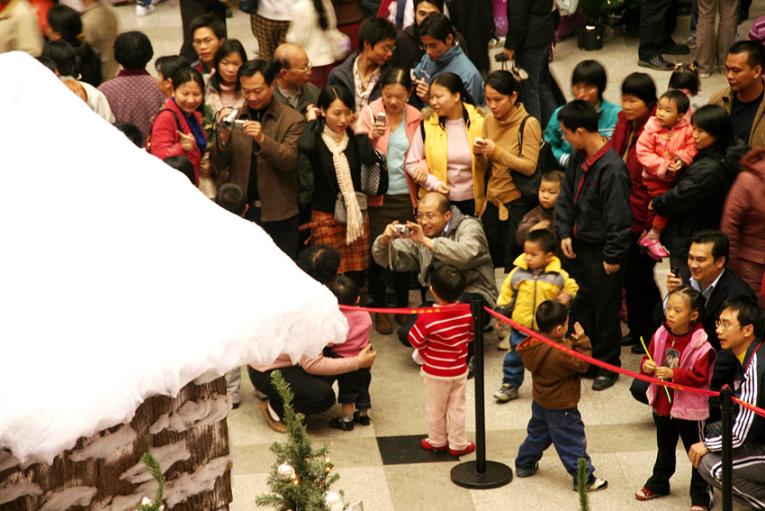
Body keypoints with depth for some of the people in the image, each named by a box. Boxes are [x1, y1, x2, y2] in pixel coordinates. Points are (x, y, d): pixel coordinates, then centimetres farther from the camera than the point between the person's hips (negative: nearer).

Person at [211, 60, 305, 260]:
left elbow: (290, 161, -11)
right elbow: (218, 165, 4)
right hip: (240, 211, 2)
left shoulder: (292, 119, -1)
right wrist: (223, 137, -16)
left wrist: (262, 139, -26)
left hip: (278, 214, -2)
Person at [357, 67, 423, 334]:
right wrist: (372, 137, -27)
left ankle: (403, 307, 25)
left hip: (406, 195, 2)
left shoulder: (416, 118, 2)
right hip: (377, 195, -2)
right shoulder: (369, 113, -5)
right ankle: (380, 310, 19)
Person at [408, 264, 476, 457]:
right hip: (459, 370, 3)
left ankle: (437, 442, 34)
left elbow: (415, 340, -16)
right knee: (457, 408, 18)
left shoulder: (427, 318, -28)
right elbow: (471, 335, -1)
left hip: (435, 372, -3)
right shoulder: (467, 312, -17)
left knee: (435, 409, 18)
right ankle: (458, 444, 27)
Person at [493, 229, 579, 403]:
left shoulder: (559, 276, -9)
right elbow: (506, 295, 6)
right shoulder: (517, 273, -5)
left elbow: (572, 288, 7)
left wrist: (568, 297, -14)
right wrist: (502, 313, 6)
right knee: (514, 357, 12)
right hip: (520, 326, 1)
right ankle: (510, 385, 27)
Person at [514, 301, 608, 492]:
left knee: (537, 433, 28)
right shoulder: (560, 354, -34)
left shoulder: (534, 344, -8)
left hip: (540, 403, 8)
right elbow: (582, 364, -23)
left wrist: (573, 342, -10)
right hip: (561, 408, -8)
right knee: (573, 443, 5)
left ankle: (524, 465, 41)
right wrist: (582, 341, -20)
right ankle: (584, 479, 15)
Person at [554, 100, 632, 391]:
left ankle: (607, 366, 23)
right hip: (578, 246, 8)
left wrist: (613, 256, -17)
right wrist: (565, 233, 0)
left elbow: (618, 216, -21)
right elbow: (566, 197, 11)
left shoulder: (611, 168, -24)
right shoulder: (578, 159, 1)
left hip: (602, 252, -8)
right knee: (579, 305, 17)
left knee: (605, 310, 7)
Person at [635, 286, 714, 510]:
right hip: (662, 405, 6)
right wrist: (646, 365, -16)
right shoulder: (661, 335, -5)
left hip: (689, 409, -6)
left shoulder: (701, 344, -22)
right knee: (665, 449, 26)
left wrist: (673, 374, -31)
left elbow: (700, 377, -23)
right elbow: (649, 360, 7)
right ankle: (658, 483, 44)